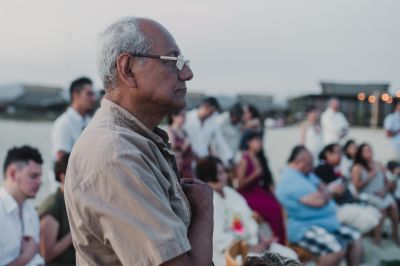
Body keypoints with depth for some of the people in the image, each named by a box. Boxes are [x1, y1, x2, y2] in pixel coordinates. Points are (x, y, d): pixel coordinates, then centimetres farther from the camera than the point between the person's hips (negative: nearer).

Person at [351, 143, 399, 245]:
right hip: (367, 195, -5)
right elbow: (356, 186, -7)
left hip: (381, 194, 5)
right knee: (383, 207, -31)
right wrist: (370, 176, -10)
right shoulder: (357, 168, 1)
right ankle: (377, 236, -25)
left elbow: (387, 182, 17)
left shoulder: (379, 166, 16)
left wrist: (384, 190, -5)